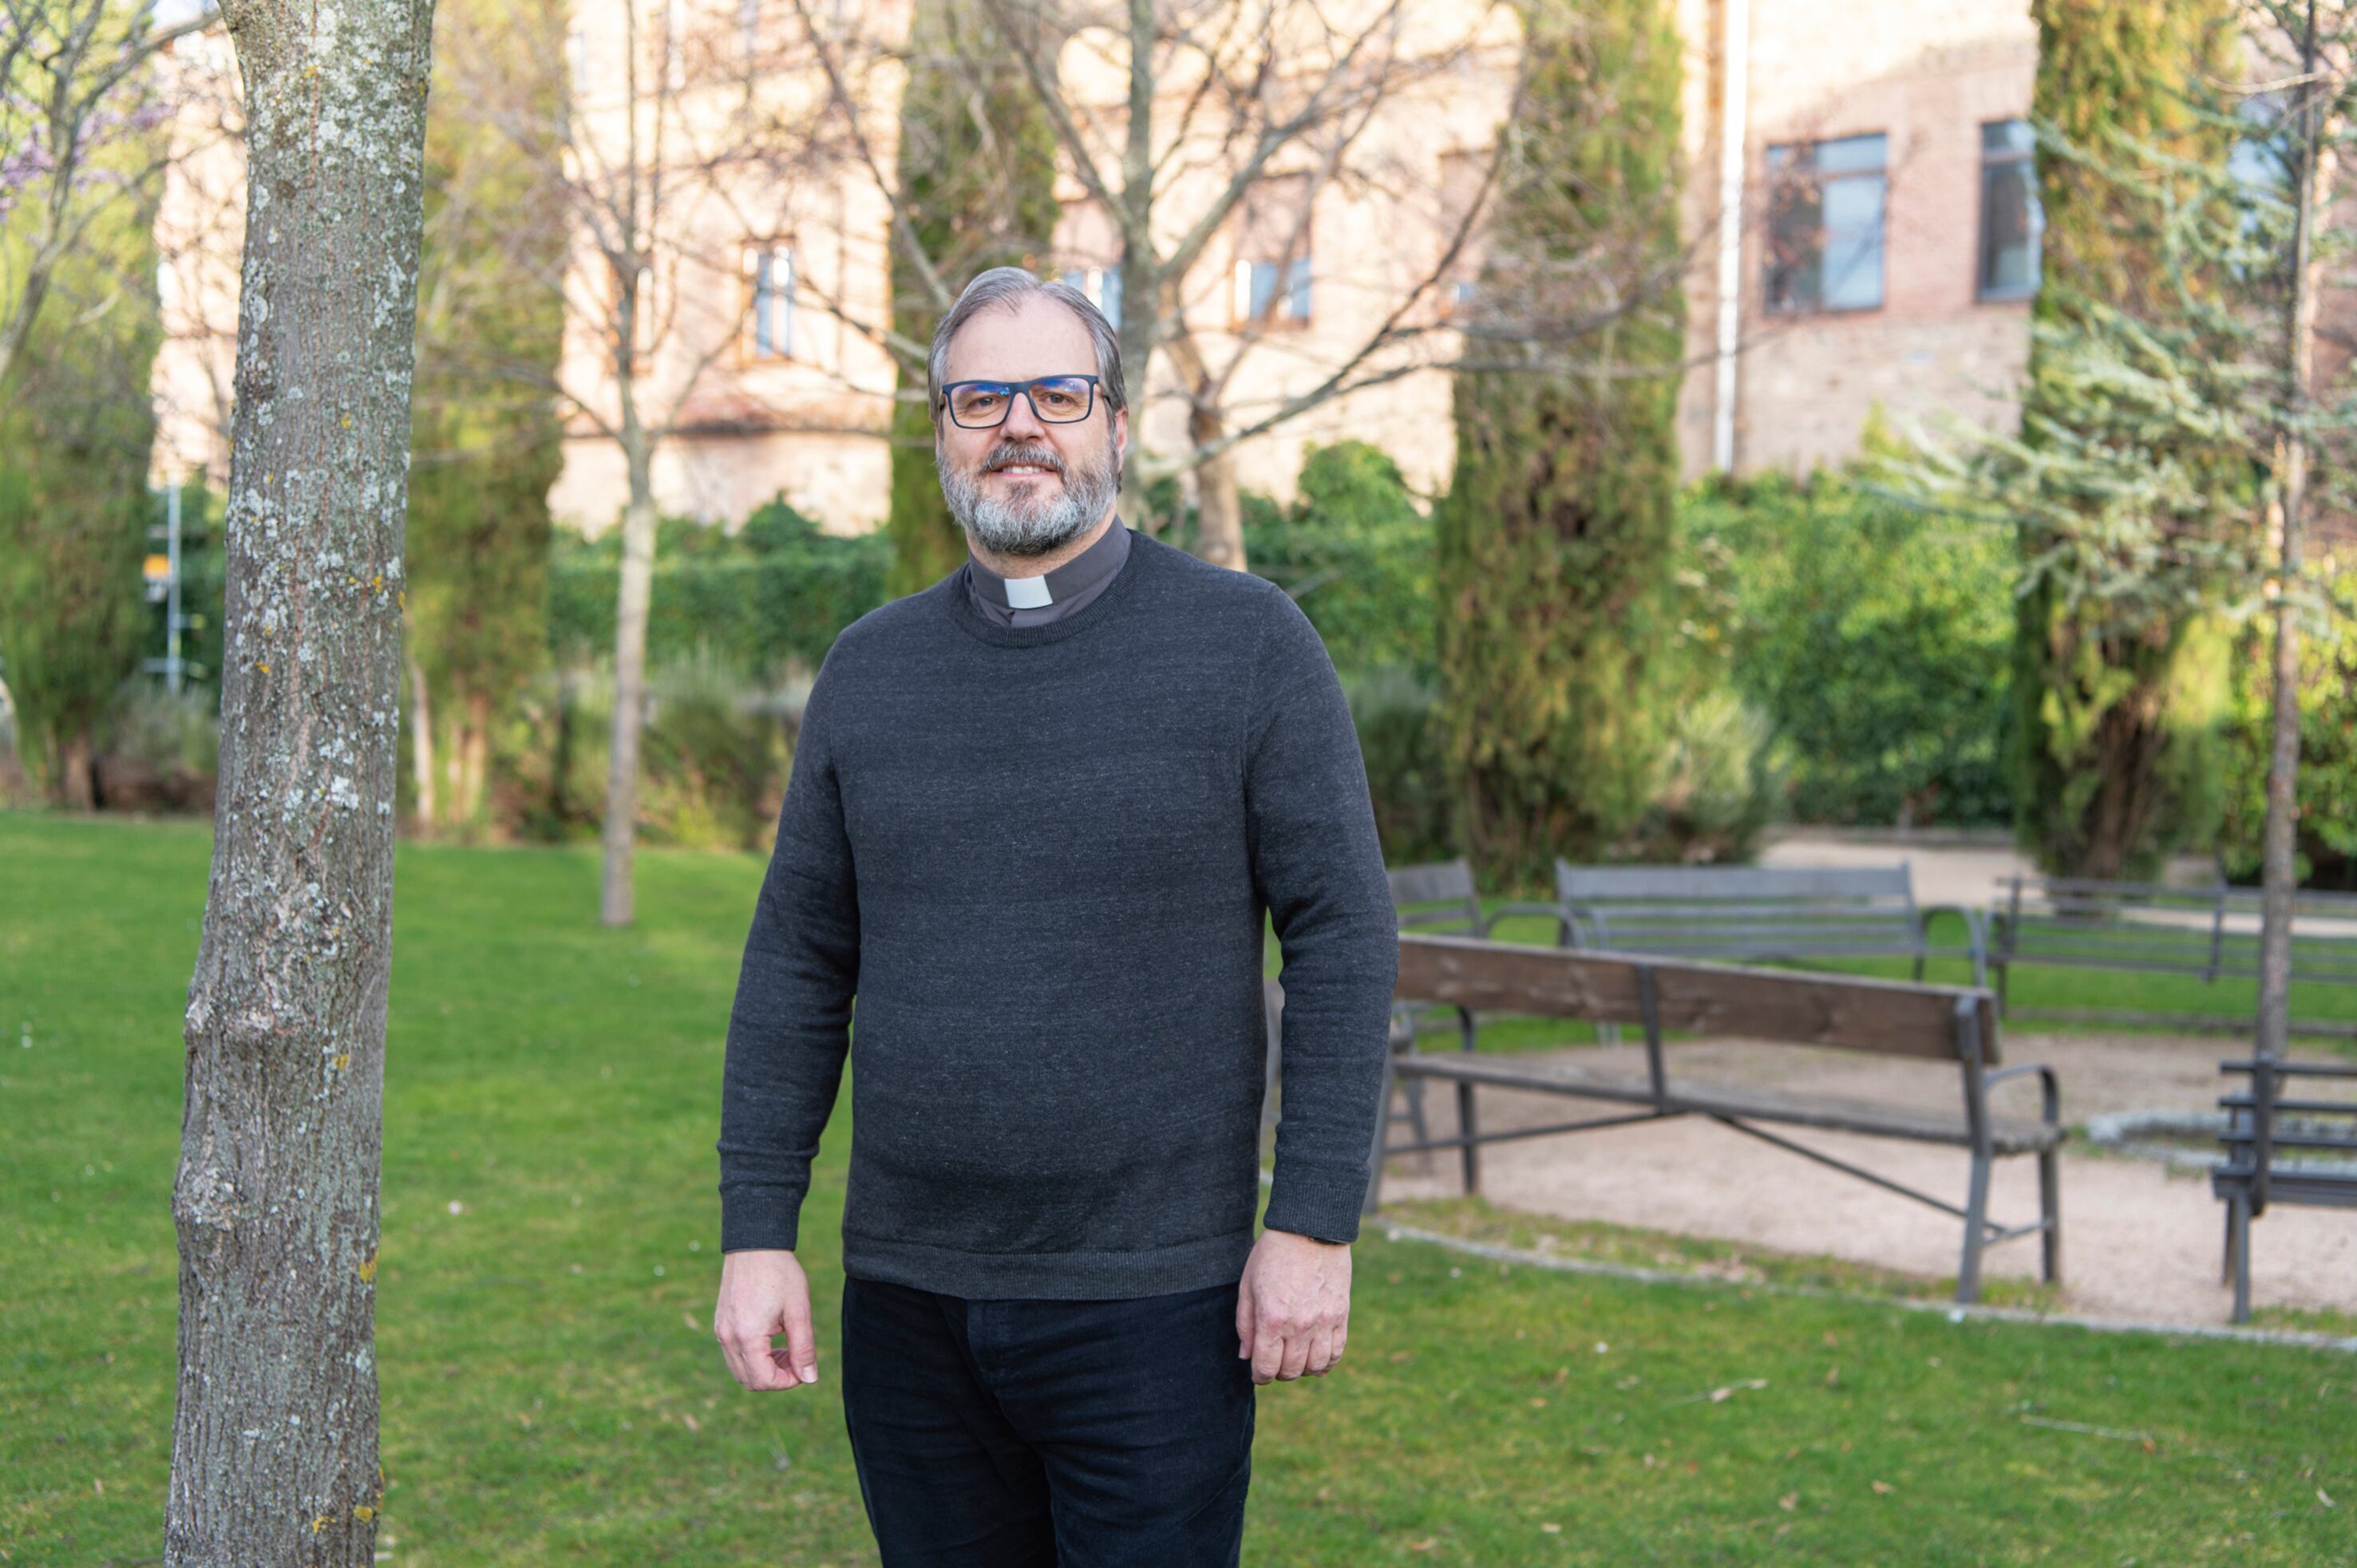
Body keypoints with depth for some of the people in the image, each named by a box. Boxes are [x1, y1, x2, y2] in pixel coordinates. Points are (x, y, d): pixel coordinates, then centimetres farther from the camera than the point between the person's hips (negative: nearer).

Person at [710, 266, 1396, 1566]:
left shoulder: (1248, 643, -4)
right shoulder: (869, 669, 6)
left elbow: (1343, 934, -6)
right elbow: (797, 961, 8)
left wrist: (1315, 1223, -11)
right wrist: (756, 1230, 3)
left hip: (1150, 1299, -3)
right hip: (908, 1299, 4)